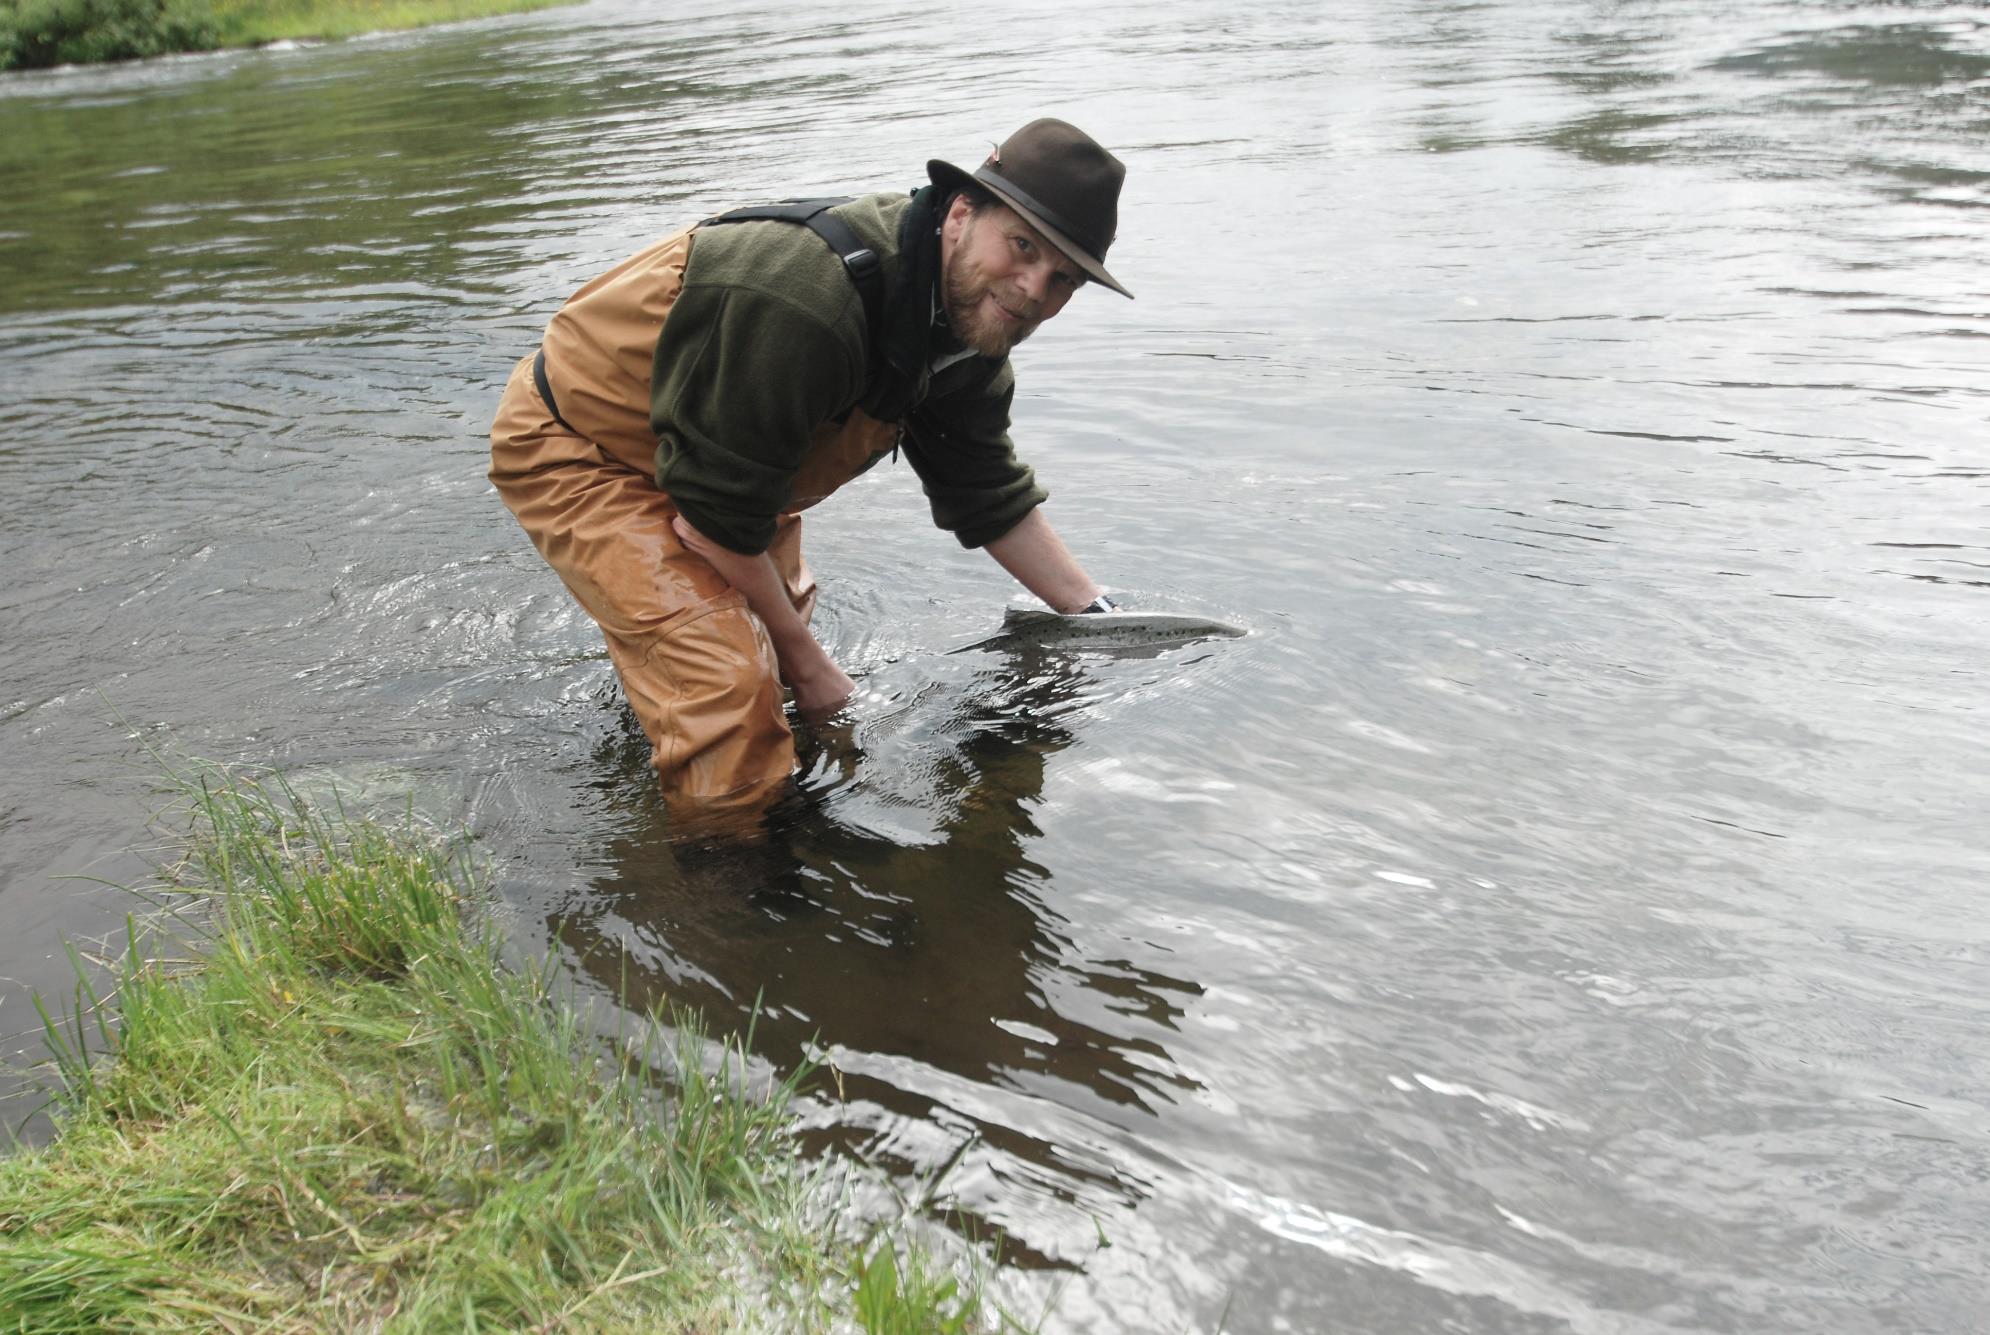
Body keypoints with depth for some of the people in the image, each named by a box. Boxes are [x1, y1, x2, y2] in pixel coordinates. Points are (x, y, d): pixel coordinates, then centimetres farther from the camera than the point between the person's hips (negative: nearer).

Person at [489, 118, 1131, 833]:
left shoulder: (968, 319, -9)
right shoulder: (804, 302, -39)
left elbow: (992, 497, 4)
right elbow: (718, 519, -31)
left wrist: (1100, 616, 1)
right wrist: (807, 662, -19)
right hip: (576, 449, -9)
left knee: (776, 639, 19)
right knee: (731, 683, -22)